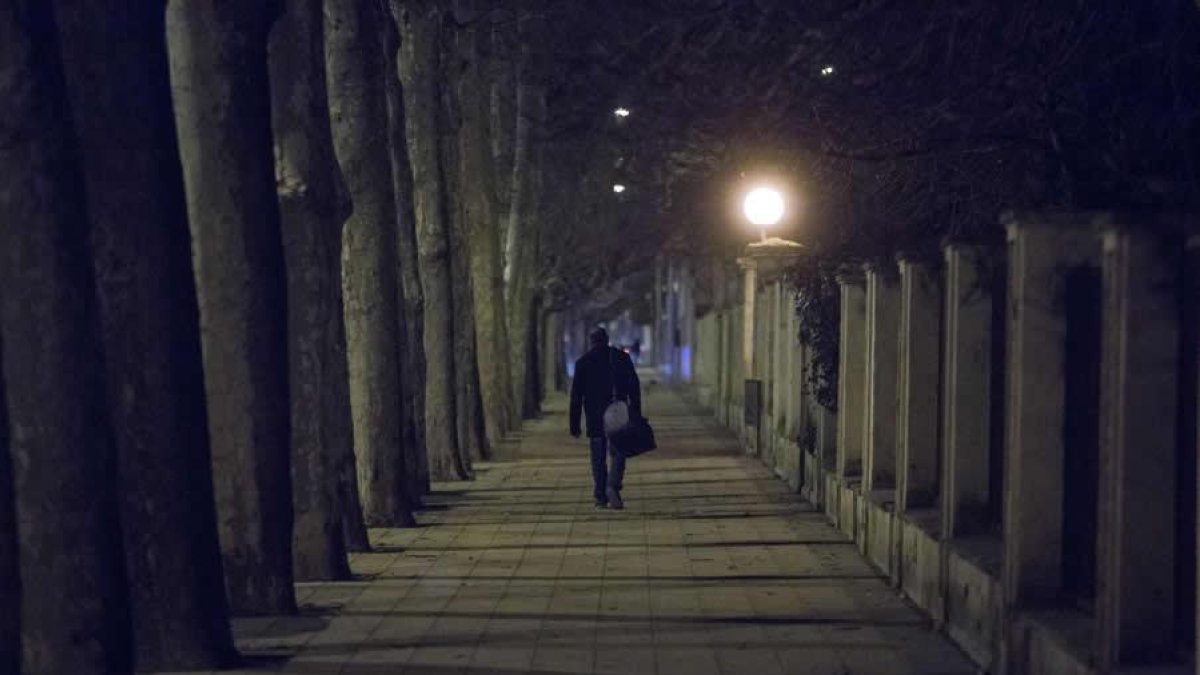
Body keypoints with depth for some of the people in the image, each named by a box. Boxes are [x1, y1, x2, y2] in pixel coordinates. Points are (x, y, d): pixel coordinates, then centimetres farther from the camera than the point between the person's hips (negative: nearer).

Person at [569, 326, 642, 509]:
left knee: (598, 459, 9)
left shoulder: (582, 362, 3)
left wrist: (574, 425, 5)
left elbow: (576, 395, 2)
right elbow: (634, 388, 0)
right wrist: (636, 415, 2)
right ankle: (613, 487, -19)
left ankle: (601, 498, 8)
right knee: (618, 454, 4)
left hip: (595, 419, 1)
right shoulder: (621, 357, 3)